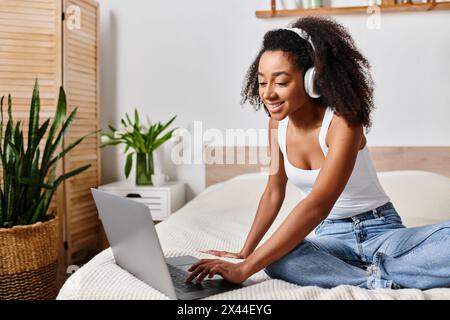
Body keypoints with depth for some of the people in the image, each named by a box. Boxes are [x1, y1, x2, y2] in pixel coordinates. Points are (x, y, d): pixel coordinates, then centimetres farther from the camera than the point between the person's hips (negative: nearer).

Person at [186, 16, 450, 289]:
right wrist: (245, 253, 3)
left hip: (379, 230, -4)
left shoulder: (342, 122, -22)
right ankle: (380, 280, -22)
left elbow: (319, 204, -33)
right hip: (331, 235, 4)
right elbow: (274, 193, 9)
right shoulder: (278, 123, -2)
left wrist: (245, 269, -38)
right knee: (275, 257, -31)